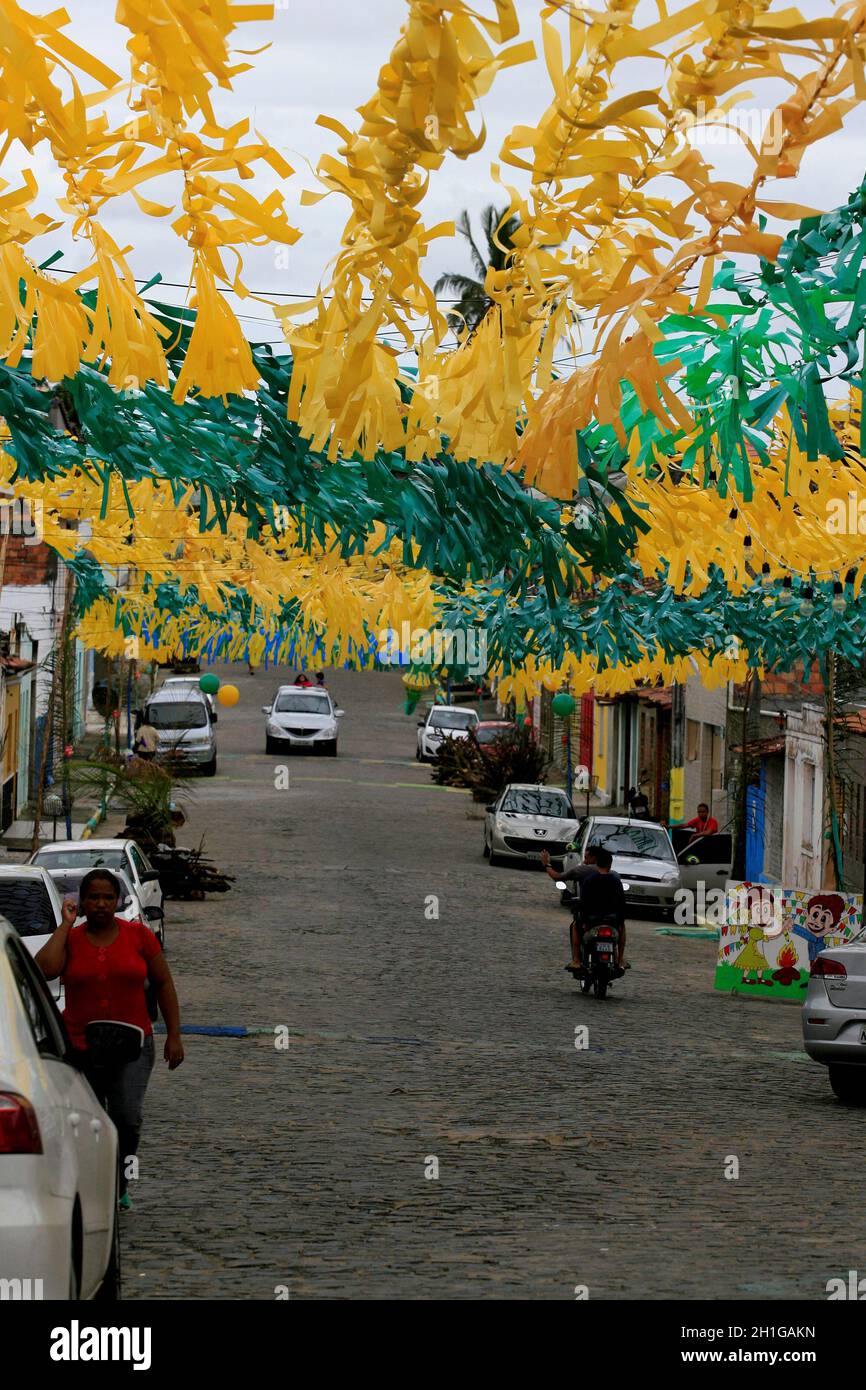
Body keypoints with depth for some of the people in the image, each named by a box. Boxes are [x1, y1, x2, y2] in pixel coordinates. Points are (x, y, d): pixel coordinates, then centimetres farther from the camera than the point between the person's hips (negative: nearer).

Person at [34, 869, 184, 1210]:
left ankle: (120, 1183, 2)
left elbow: (163, 984, 7)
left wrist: (173, 1035, 2)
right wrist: (66, 925, -11)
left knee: (128, 1118, -17)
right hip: (80, 1049, 1)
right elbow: (44, 969, -20)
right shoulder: (69, 939, 0)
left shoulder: (139, 935, 1)